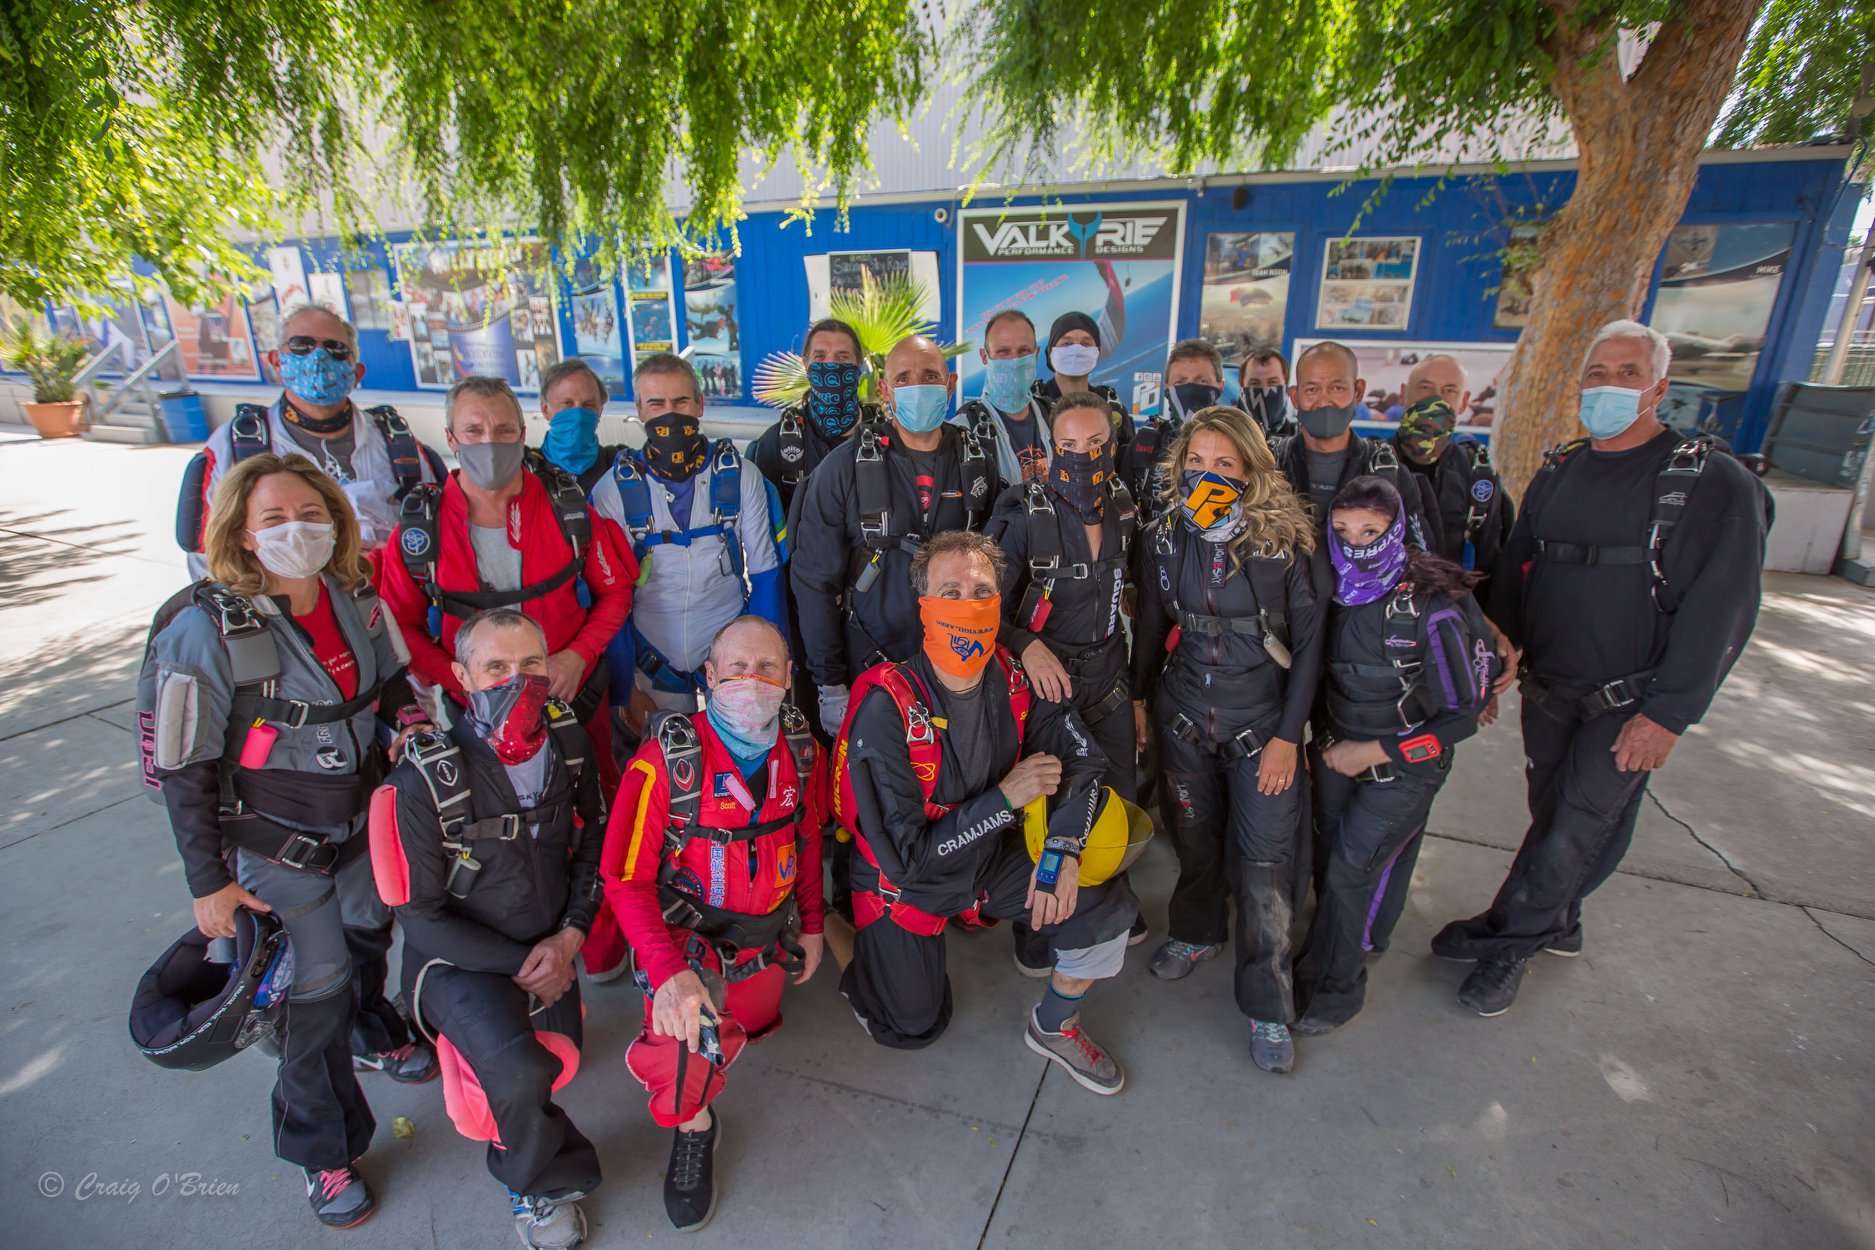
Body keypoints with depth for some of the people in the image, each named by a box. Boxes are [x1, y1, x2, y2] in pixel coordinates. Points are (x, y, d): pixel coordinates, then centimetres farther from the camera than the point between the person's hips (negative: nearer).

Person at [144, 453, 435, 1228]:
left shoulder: (354, 596, -8)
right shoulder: (204, 632, -22)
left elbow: (392, 679, 11)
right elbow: (181, 772, -15)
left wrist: (408, 723, -11)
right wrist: (209, 883, -11)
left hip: (366, 821, 5)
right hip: (276, 847, -5)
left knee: (367, 935, 26)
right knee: (317, 987, 4)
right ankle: (323, 1152, 28)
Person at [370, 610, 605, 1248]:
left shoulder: (568, 742, -10)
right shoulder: (423, 781, -24)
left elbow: (593, 848, 3)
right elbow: (422, 915, -14)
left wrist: (568, 938, -8)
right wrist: (519, 964, -14)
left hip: (549, 948, 5)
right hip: (461, 957, -5)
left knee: (559, 1063, 12)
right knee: (520, 1075, -27)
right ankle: (546, 1183, 5)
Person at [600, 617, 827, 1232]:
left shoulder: (801, 747, -8)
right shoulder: (667, 759, -24)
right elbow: (626, 877, -21)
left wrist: (810, 924, 11)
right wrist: (668, 970, -32)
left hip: (768, 936, 5)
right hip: (688, 934, -5)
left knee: (752, 1024, 20)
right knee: (692, 1028, -30)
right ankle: (693, 1127, 2)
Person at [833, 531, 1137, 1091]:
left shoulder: (1014, 682, -15)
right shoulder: (886, 709, -30)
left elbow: (1082, 760, -7)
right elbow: (904, 855, -29)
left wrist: (1061, 853, -23)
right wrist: (1006, 798, -29)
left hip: (990, 857, 4)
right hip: (907, 881, -4)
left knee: (1108, 906, -10)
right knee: (914, 1029, 9)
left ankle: (1054, 1027, 17)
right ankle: (844, 935, 36)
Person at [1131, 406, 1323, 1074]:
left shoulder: (1284, 539, -12)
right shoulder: (1163, 535, -3)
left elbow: (1309, 640, -7)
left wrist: (1288, 735, -9)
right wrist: (1137, 698, 11)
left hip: (1262, 721, -3)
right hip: (1183, 716, 3)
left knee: (1266, 856, -1)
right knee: (1194, 832, 17)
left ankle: (1267, 1006, 18)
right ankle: (1195, 931, 45)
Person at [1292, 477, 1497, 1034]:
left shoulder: (1434, 609, -23)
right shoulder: (1333, 591, -6)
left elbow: (1463, 714, -17)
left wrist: (1373, 753, -17)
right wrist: (1321, 739, 2)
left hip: (1405, 764, -5)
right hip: (1338, 748, 5)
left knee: (1352, 869, -5)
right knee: (1328, 859, 9)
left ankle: (1332, 988, 13)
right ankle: (1353, 941, 33)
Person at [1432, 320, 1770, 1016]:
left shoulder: (1714, 483, -9)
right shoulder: (1558, 473, 7)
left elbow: (1720, 611, -13)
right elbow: (1513, 575, 12)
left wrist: (1668, 714, -17)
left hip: (1630, 705, -4)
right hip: (1546, 690, 5)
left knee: (1579, 832, 1)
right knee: (1554, 817, 16)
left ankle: (1508, 936, 17)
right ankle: (1557, 926, 35)